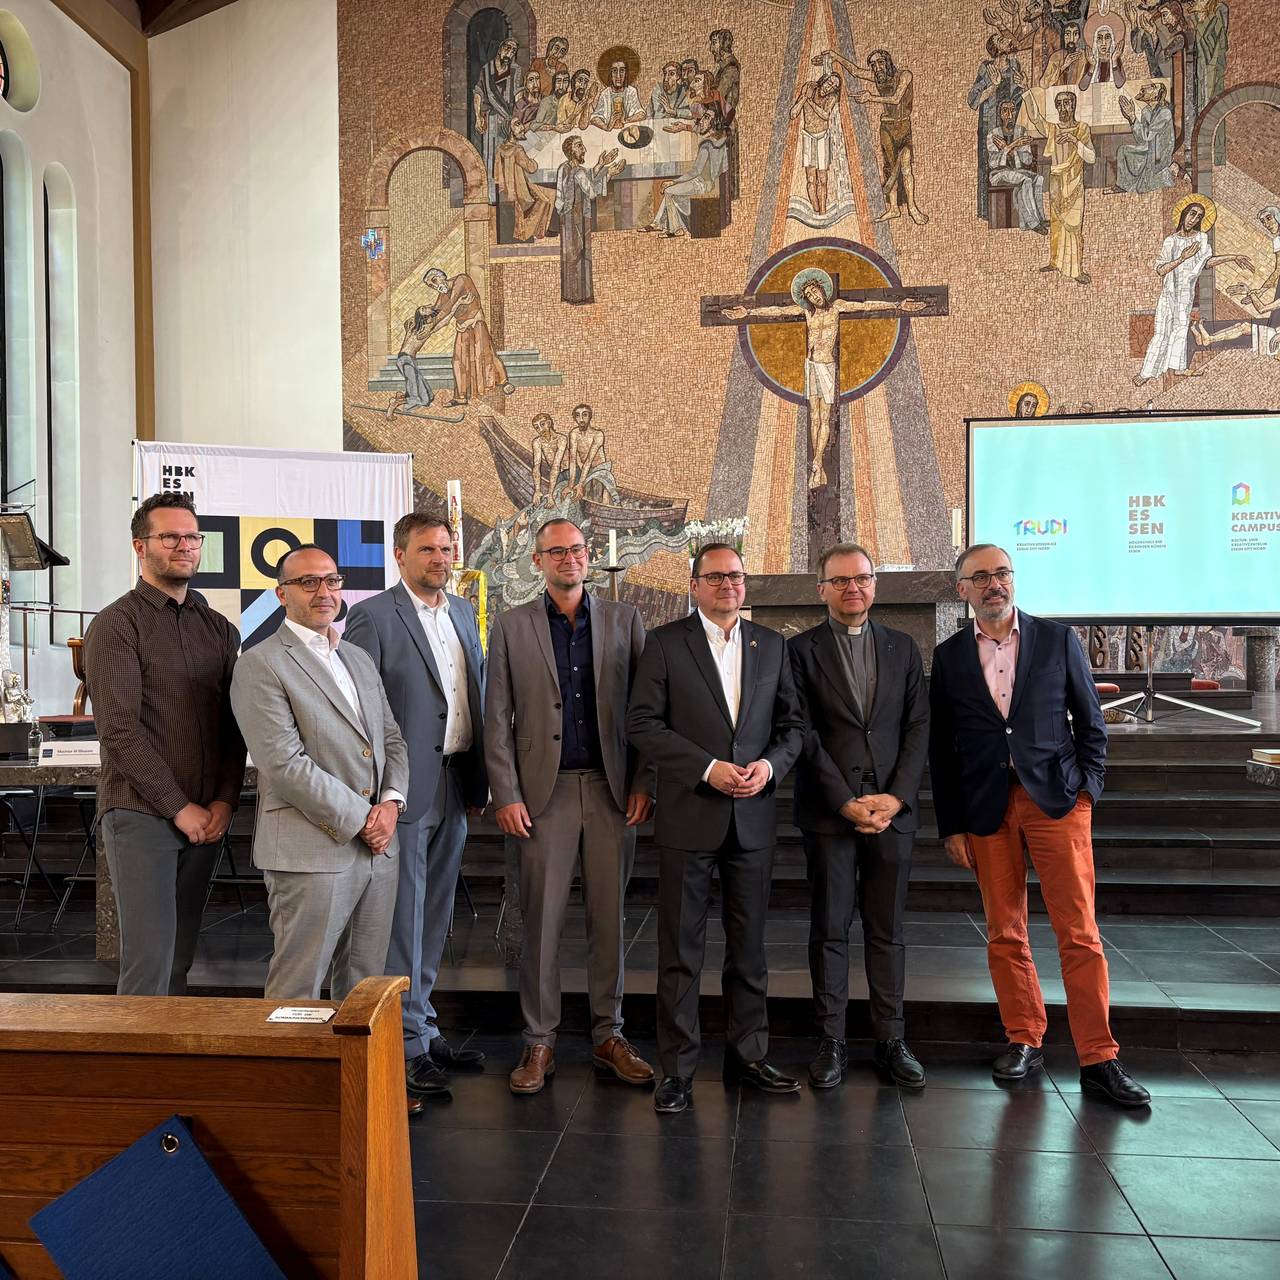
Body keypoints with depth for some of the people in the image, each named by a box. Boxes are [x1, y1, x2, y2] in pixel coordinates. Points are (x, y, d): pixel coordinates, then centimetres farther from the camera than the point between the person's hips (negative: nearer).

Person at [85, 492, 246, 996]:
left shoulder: (220, 629, 13)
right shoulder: (116, 624, -4)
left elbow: (234, 725, 11)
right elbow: (119, 728, -12)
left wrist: (225, 800, -2)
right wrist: (180, 807, -13)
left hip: (206, 817, 5)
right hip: (141, 814, -5)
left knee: (180, 958, 11)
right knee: (149, 962, -7)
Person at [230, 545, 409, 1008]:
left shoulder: (360, 659, 16)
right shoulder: (260, 665, -8)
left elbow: (391, 738, 17)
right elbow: (286, 764, -16)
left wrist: (391, 801, -1)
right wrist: (359, 820, -14)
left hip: (378, 847, 7)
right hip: (312, 851, -7)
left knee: (365, 986, 16)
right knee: (297, 992, 2)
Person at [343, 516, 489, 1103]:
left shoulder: (463, 612, 12)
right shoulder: (372, 616, -9)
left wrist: (478, 781, 13)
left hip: (454, 789, 7)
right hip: (404, 789, -7)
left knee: (434, 916, 16)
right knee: (403, 917, 2)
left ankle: (423, 1026, 30)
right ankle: (407, 1042, 13)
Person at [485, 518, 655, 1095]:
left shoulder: (624, 619, 7)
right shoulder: (511, 626, 4)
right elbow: (497, 719, 2)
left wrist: (642, 783, -1)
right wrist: (506, 795, -5)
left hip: (612, 790, 1)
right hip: (545, 790, -1)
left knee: (610, 917, 9)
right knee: (542, 920, 3)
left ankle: (609, 1036, 22)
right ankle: (539, 1042, 17)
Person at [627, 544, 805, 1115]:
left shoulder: (771, 645, 10)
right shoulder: (666, 643, -1)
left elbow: (792, 723, 12)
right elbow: (642, 723, -8)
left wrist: (770, 764, -8)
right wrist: (709, 768, -15)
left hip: (753, 815, 4)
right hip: (688, 816, -3)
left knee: (749, 944, 13)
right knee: (680, 948, 4)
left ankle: (748, 1054, 27)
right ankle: (677, 1067, 15)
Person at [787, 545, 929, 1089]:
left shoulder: (902, 647, 12)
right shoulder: (801, 650, 2)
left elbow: (918, 726, 6)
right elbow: (804, 734, -4)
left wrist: (897, 796, -6)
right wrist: (845, 801, -11)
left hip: (892, 807, 3)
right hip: (829, 813, -2)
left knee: (887, 930, 8)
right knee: (830, 930, 3)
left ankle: (890, 1040, 18)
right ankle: (831, 1042, 13)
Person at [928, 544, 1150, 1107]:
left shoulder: (1057, 638, 5)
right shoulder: (949, 656, 7)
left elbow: (1090, 721, 9)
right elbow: (941, 748, 8)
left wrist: (1088, 787, -2)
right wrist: (951, 825, 5)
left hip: (1056, 800, -1)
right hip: (987, 808, 2)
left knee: (1079, 932, -3)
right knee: (1004, 933, 7)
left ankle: (1098, 1059, 5)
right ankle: (1024, 1041, 22)